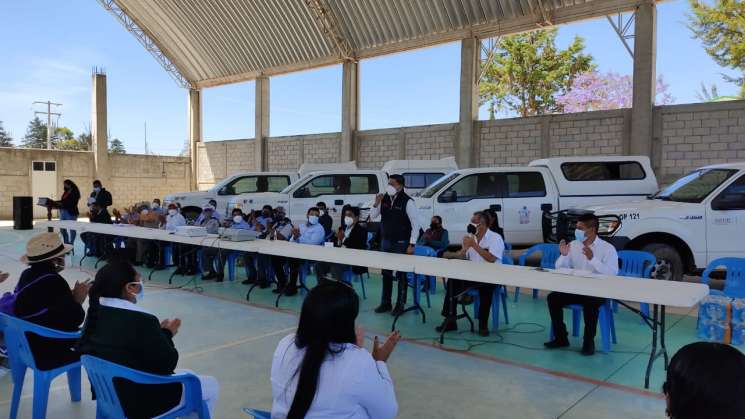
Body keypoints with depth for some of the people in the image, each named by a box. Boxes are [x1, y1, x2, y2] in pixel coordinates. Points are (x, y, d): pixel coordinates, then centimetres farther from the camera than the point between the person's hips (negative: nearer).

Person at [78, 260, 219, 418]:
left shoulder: (96, 313, -5)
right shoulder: (142, 321, -29)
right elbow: (168, 363, -22)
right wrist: (167, 334, -3)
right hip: (141, 402, -8)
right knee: (211, 386, 10)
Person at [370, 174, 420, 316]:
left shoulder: (407, 202, -13)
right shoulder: (384, 199, 3)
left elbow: (416, 224, -11)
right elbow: (373, 216, 9)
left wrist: (411, 244, -13)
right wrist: (376, 204, -10)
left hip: (401, 244, -6)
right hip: (385, 242, 6)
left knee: (401, 274, 3)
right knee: (386, 273, 12)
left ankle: (400, 305, 13)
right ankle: (385, 303, 24)